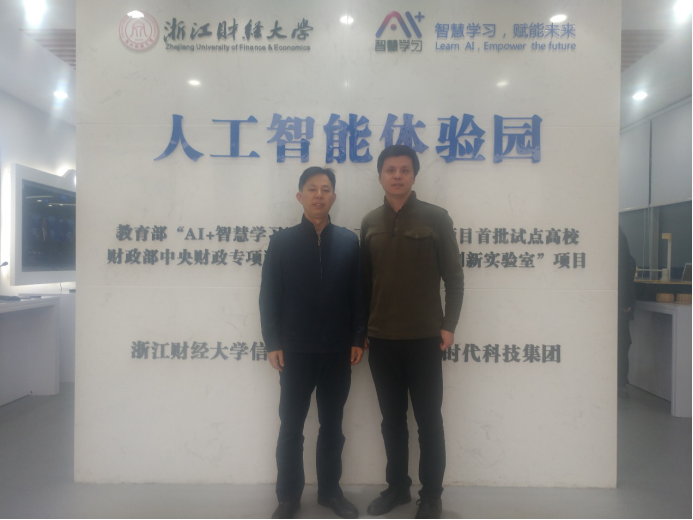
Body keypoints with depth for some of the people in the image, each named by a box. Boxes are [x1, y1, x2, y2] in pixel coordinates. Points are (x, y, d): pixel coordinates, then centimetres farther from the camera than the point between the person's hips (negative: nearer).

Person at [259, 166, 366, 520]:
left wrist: (358, 338, -1)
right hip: (295, 350, -1)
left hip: (338, 351, 1)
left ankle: (330, 491, 30)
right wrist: (272, 343, -6)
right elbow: (269, 296, -1)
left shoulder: (348, 241, 4)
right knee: (291, 427, 9)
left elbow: (357, 292, 3)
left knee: (332, 425, 13)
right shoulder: (281, 241, 1)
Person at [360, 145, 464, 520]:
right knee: (392, 418, 14)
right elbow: (364, 279, 9)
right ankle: (397, 486, 31)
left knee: (428, 419, 7)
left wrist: (449, 325, -9)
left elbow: (454, 276, -3)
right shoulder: (370, 222, 7)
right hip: (380, 339, 3)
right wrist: (360, 326, 6)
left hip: (424, 338, -3)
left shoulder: (436, 218, -3)